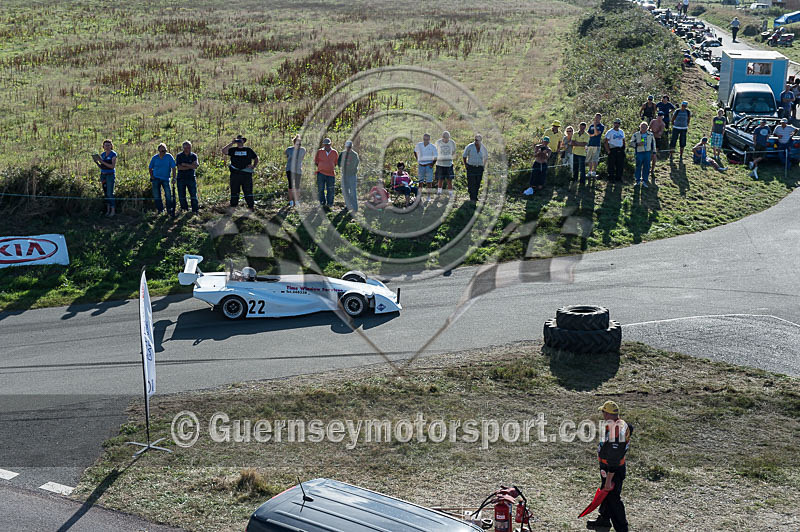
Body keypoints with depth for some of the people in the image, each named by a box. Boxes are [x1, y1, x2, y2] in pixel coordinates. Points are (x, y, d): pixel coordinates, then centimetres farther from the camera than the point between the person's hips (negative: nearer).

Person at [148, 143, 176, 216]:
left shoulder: (169, 157, -5)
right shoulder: (155, 158, 1)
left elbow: (173, 167, -6)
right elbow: (150, 168, 13)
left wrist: (174, 177, -12)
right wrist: (152, 176, 2)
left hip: (165, 179, -2)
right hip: (156, 178, 2)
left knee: (168, 195, -9)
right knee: (156, 195, 3)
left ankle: (170, 209, -3)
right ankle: (160, 209, 14)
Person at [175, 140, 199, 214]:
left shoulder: (194, 155, 4)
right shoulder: (179, 156, 2)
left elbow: (195, 166, -10)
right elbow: (179, 167, -10)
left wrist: (185, 164, -12)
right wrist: (190, 166, -11)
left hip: (191, 178, -1)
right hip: (181, 178, 1)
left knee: (193, 195, -5)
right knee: (181, 195, 7)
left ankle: (195, 210, -1)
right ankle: (184, 207, 23)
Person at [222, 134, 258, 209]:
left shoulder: (248, 150, 12)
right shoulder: (233, 150, 10)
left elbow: (256, 158, 21)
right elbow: (224, 151, -7)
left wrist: (253, 166, 5)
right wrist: (231, 143, -7)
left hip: (246, 174, -1)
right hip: (235, 173, 1)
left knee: (248, 191, -2)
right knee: (234, 191, 5)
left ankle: (251, 206, 2)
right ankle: (233, 206, 12)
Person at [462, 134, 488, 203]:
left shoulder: (483, 148, 1)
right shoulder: (470, 146, -8)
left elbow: (486, 156, 21)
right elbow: (464, 156, 4)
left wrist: (484, 165, 13)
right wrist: (465, 165, 0)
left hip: (479, 168, 3)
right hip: (471, 168, -3)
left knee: (477, 184, 4)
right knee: (471, 183, -10)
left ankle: (475, 198, 15)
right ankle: (472, 198, -6)